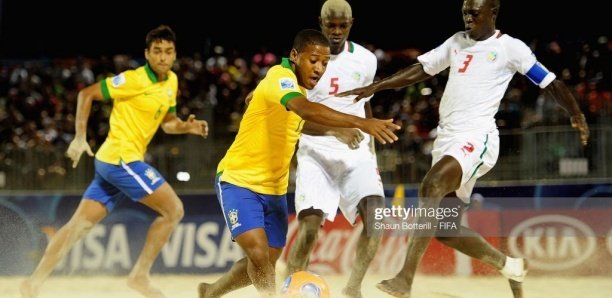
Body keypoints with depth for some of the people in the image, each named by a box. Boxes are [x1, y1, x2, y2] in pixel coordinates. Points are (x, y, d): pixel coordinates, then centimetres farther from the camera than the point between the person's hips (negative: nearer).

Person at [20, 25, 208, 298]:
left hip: (111, 162, 8)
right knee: (173, 210, -8)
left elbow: (167, 122, 23)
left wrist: (187, 127, 2)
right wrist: (80, 138, -12)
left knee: (80, 224, 6)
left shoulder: (171, 81, 12)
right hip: (122, 158, -8)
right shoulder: (134, 80, -12)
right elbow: (86, 94, -8)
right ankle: (140, 275, -2)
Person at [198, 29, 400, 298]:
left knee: (267, 263, 13)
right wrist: (359, 122, -54)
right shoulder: (280, 76, -23)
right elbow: (307, 110, -44)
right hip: (239, 181, -9)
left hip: (275, 188, 9)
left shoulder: (300, 86, 4)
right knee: (258, 253, -24)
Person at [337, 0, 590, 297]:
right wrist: (376, 86, 10)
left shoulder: (510, 48, -1)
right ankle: (509, 265, 28)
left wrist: (576, 115, -10)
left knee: (431, 186, -31)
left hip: (476, 137, -8)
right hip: (447, 136, 8)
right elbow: (420, 70, 20)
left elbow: (551, 83, 1)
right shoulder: (457, 42, 16)